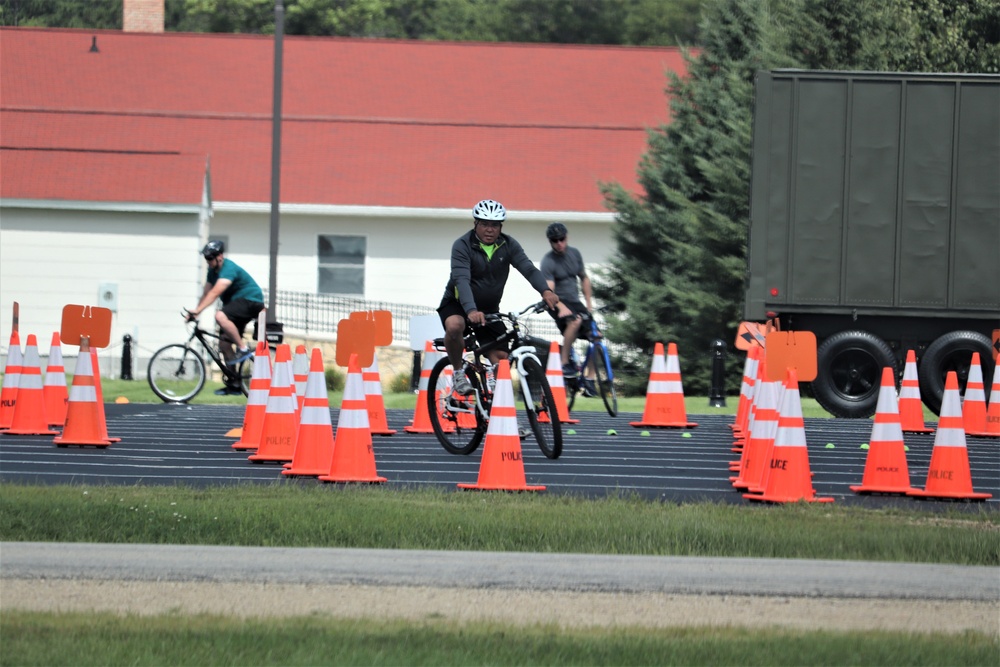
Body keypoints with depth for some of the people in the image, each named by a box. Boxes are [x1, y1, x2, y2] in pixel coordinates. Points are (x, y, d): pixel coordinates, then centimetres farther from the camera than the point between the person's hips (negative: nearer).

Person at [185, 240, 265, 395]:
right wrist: (195, 311, -3)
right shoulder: (213, 270, 7)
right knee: (224, 342, 4)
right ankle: (233, 384, 11)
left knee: (221, 316, -34)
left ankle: (243, 349, -23)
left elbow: (216, 292, -33)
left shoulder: (229, 269, -22)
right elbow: (207, 292, 8)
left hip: (252, 302, -10)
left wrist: (197, 310, -39)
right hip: (238, 304, 10)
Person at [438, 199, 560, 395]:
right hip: (458, 305, -4)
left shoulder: (508, 245, -6)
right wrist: (471, 311, -50)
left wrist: (545, 291, -40)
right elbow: (462, 280, -33)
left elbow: (528, 268, -19)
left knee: (501, 359, -8)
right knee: (455, 326, -36)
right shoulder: (462, 246, -19)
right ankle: (458, 372, -14)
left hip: (489, 309, 4)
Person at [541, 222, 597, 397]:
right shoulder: (548, 262, -14)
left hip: (575, 301, 6)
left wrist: (589, 304, 12)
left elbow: (584, 278, 19)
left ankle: (589, 380, -2)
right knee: (575, 320, -38)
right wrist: (562, 308, -42)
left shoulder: (575, 254, 6)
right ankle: (565, 362, -27)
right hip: (558, 304, -6)